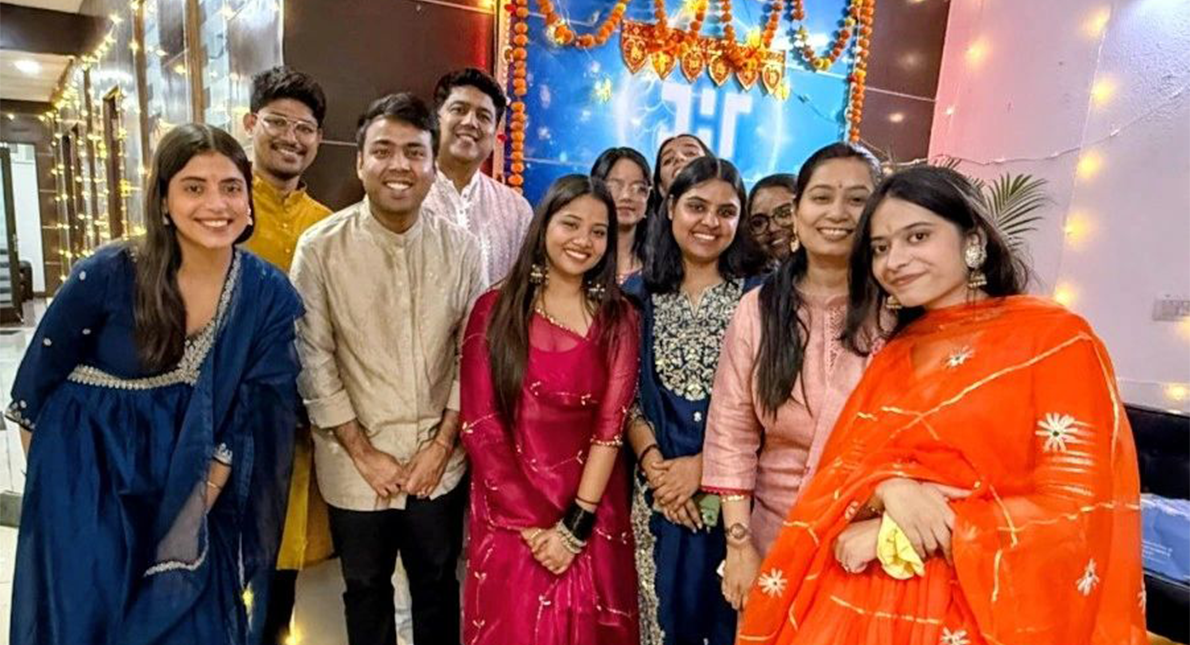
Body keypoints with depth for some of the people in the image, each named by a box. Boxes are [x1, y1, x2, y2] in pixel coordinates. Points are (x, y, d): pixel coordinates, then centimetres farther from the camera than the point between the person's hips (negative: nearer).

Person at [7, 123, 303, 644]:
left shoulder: (268, 294, -13)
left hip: (192, 491, 2)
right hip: (86, 485, -2)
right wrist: (48, 482, 8)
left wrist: (198, 508, -5)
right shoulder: (107, 275, -18)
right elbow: (37, 378, -2)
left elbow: (251, 417, -6)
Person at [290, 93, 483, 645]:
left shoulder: (459, 248, -5)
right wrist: (363, 451, -9)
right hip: (356, 464, -1)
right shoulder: (320, 247, -11)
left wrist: (442, 443, -5)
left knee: (438, 585, 20)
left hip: (438, 460, 1)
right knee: (367, 590, 20)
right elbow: (312, 362, -9)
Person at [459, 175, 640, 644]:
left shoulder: (619, 320, 1)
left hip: (593, 516, 1)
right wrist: (531, 523, -9)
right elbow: (479, 426, -6)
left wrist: (574, 525, -13)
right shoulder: (495, 310, -3)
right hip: (506, 517, 0)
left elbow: (610, 427, -6)